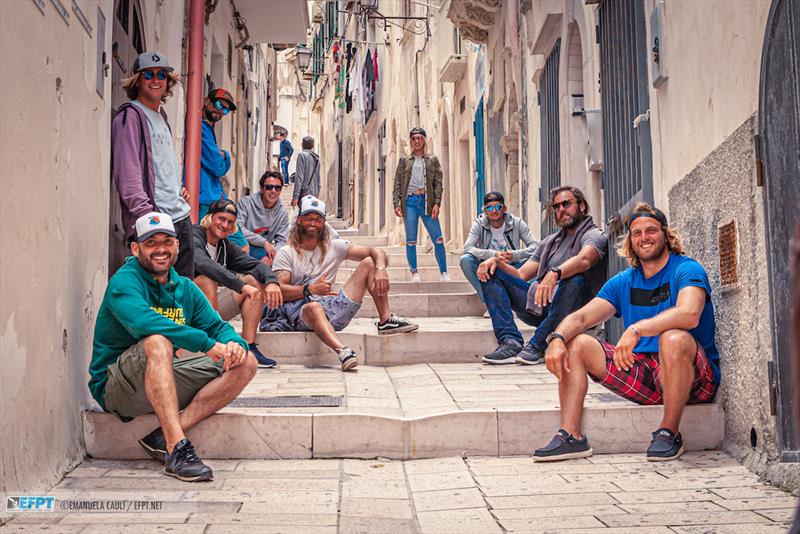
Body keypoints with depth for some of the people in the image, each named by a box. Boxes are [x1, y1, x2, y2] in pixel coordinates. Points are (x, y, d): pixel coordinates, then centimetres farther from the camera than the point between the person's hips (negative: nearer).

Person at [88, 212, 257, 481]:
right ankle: (176, 447, -42)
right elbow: (142, 321, -32)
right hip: (115, 386, -7)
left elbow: (217, 325, 9)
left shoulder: (185, 288, 10)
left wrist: (235, 343, -17)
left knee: (246, 363, -7)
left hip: (166, 382, 7)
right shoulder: (124, 281, -12)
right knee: (157, 342, -36)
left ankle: (163, 436, -18)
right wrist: (208, 344, -36)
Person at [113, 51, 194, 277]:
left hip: (181, 216, 9)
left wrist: (179, 189, 13)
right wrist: (147, 214, -25)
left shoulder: (161, 116, 21)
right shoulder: (129, 116, -6)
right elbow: (127, 172, -16)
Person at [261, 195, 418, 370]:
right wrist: (310, 289, -22)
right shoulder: (286, 253, 4)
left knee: (369, 263, -1)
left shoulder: (334, 247, 13)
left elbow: (377, 253, 6)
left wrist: (380, 270, -16)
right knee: (314, 307, -43)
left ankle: (386, 321, -11)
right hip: (300, 312, -4)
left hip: (332, 312, 4)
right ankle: (342, 351, -60)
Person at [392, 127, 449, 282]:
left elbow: (438, 183, 5)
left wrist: (436, 203, -7)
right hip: (410, 201, 0)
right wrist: (396, 204, -4)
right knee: (411, 240, 1)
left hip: (427, 201, 0)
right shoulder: (404, 161, 11)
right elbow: (397, 183, 8)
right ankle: (414, 272, 8)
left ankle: (443, 272, 4)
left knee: (438, 239, -3)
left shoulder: (432, 160, 10)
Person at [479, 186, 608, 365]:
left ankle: (537, 346, -32)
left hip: (568, 310, -7)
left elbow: (584, 260, -23)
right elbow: (521, 275, 19)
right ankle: (511, 342, -21)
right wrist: (497, 261, 0)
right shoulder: (549, 241, 26)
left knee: (574, 280, -38)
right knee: (491, 272, 0)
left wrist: (555, 273, -42)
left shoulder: (594, 235, 2)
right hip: (538, 307, 7)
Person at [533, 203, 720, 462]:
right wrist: (557, 338, -20)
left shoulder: (687, 270, -7)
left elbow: (689, 314, -28)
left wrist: (636, 329, -42)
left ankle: (669, 432, -20)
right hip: (643, 378, 6)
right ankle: (570, 435, -16)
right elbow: (579, 318, 2)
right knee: (575, 343, -5)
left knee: (674, 338, -38)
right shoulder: (623, 282, 11)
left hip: (694, 378, -5)